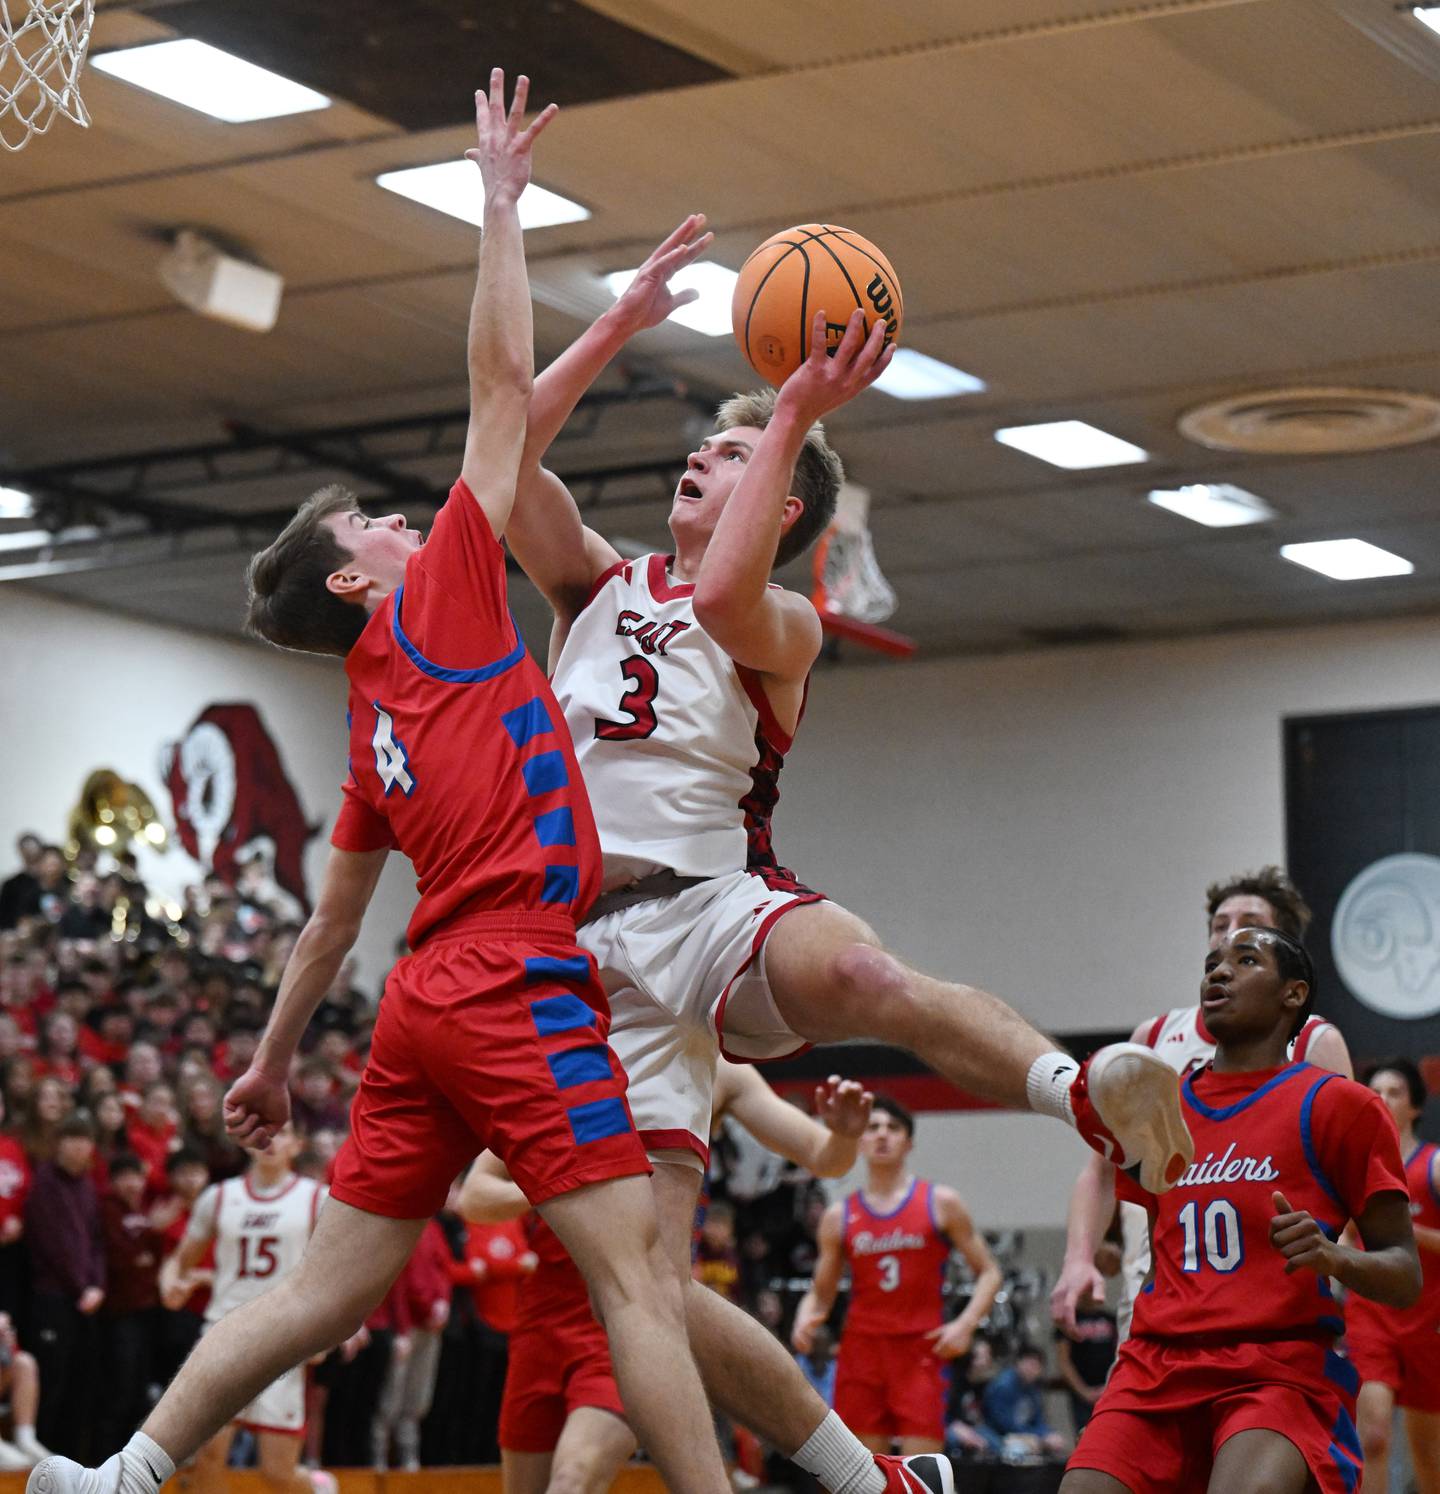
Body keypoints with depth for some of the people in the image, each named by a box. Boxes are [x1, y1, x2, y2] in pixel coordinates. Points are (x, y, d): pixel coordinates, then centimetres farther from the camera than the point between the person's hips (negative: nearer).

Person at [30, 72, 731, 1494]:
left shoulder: (376, 709, 22)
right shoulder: (440, 600, 2)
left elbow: (334, 911, 26)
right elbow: (502, 390, 0)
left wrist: (274, 1058, 33)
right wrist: (501, 202, 5)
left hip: (430, 999, 8)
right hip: (518, 981, -8)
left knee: (331, 1285, 7)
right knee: (634, 1270, -11)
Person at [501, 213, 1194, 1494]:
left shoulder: (782, 624, 9)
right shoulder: (598, 584, 22)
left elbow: (724, 594, -16)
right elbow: (507, 453, 10)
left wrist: (794, 416, -11)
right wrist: (625, 321, 10)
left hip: (712, 903, -4)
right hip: (598, 954, 4)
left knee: (856, 971, -43)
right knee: (648, 1283, -10)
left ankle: (1094, 1099, -58)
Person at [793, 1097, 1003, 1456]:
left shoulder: (940, 1203, 2)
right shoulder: (840, 1216, 9)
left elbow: (989, 1273, 4)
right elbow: (821, 1293, 14)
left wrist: (966, 1324, -13)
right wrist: (805, 1318, -9)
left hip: (921, 1349, -2)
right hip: (862, 1349, 3)